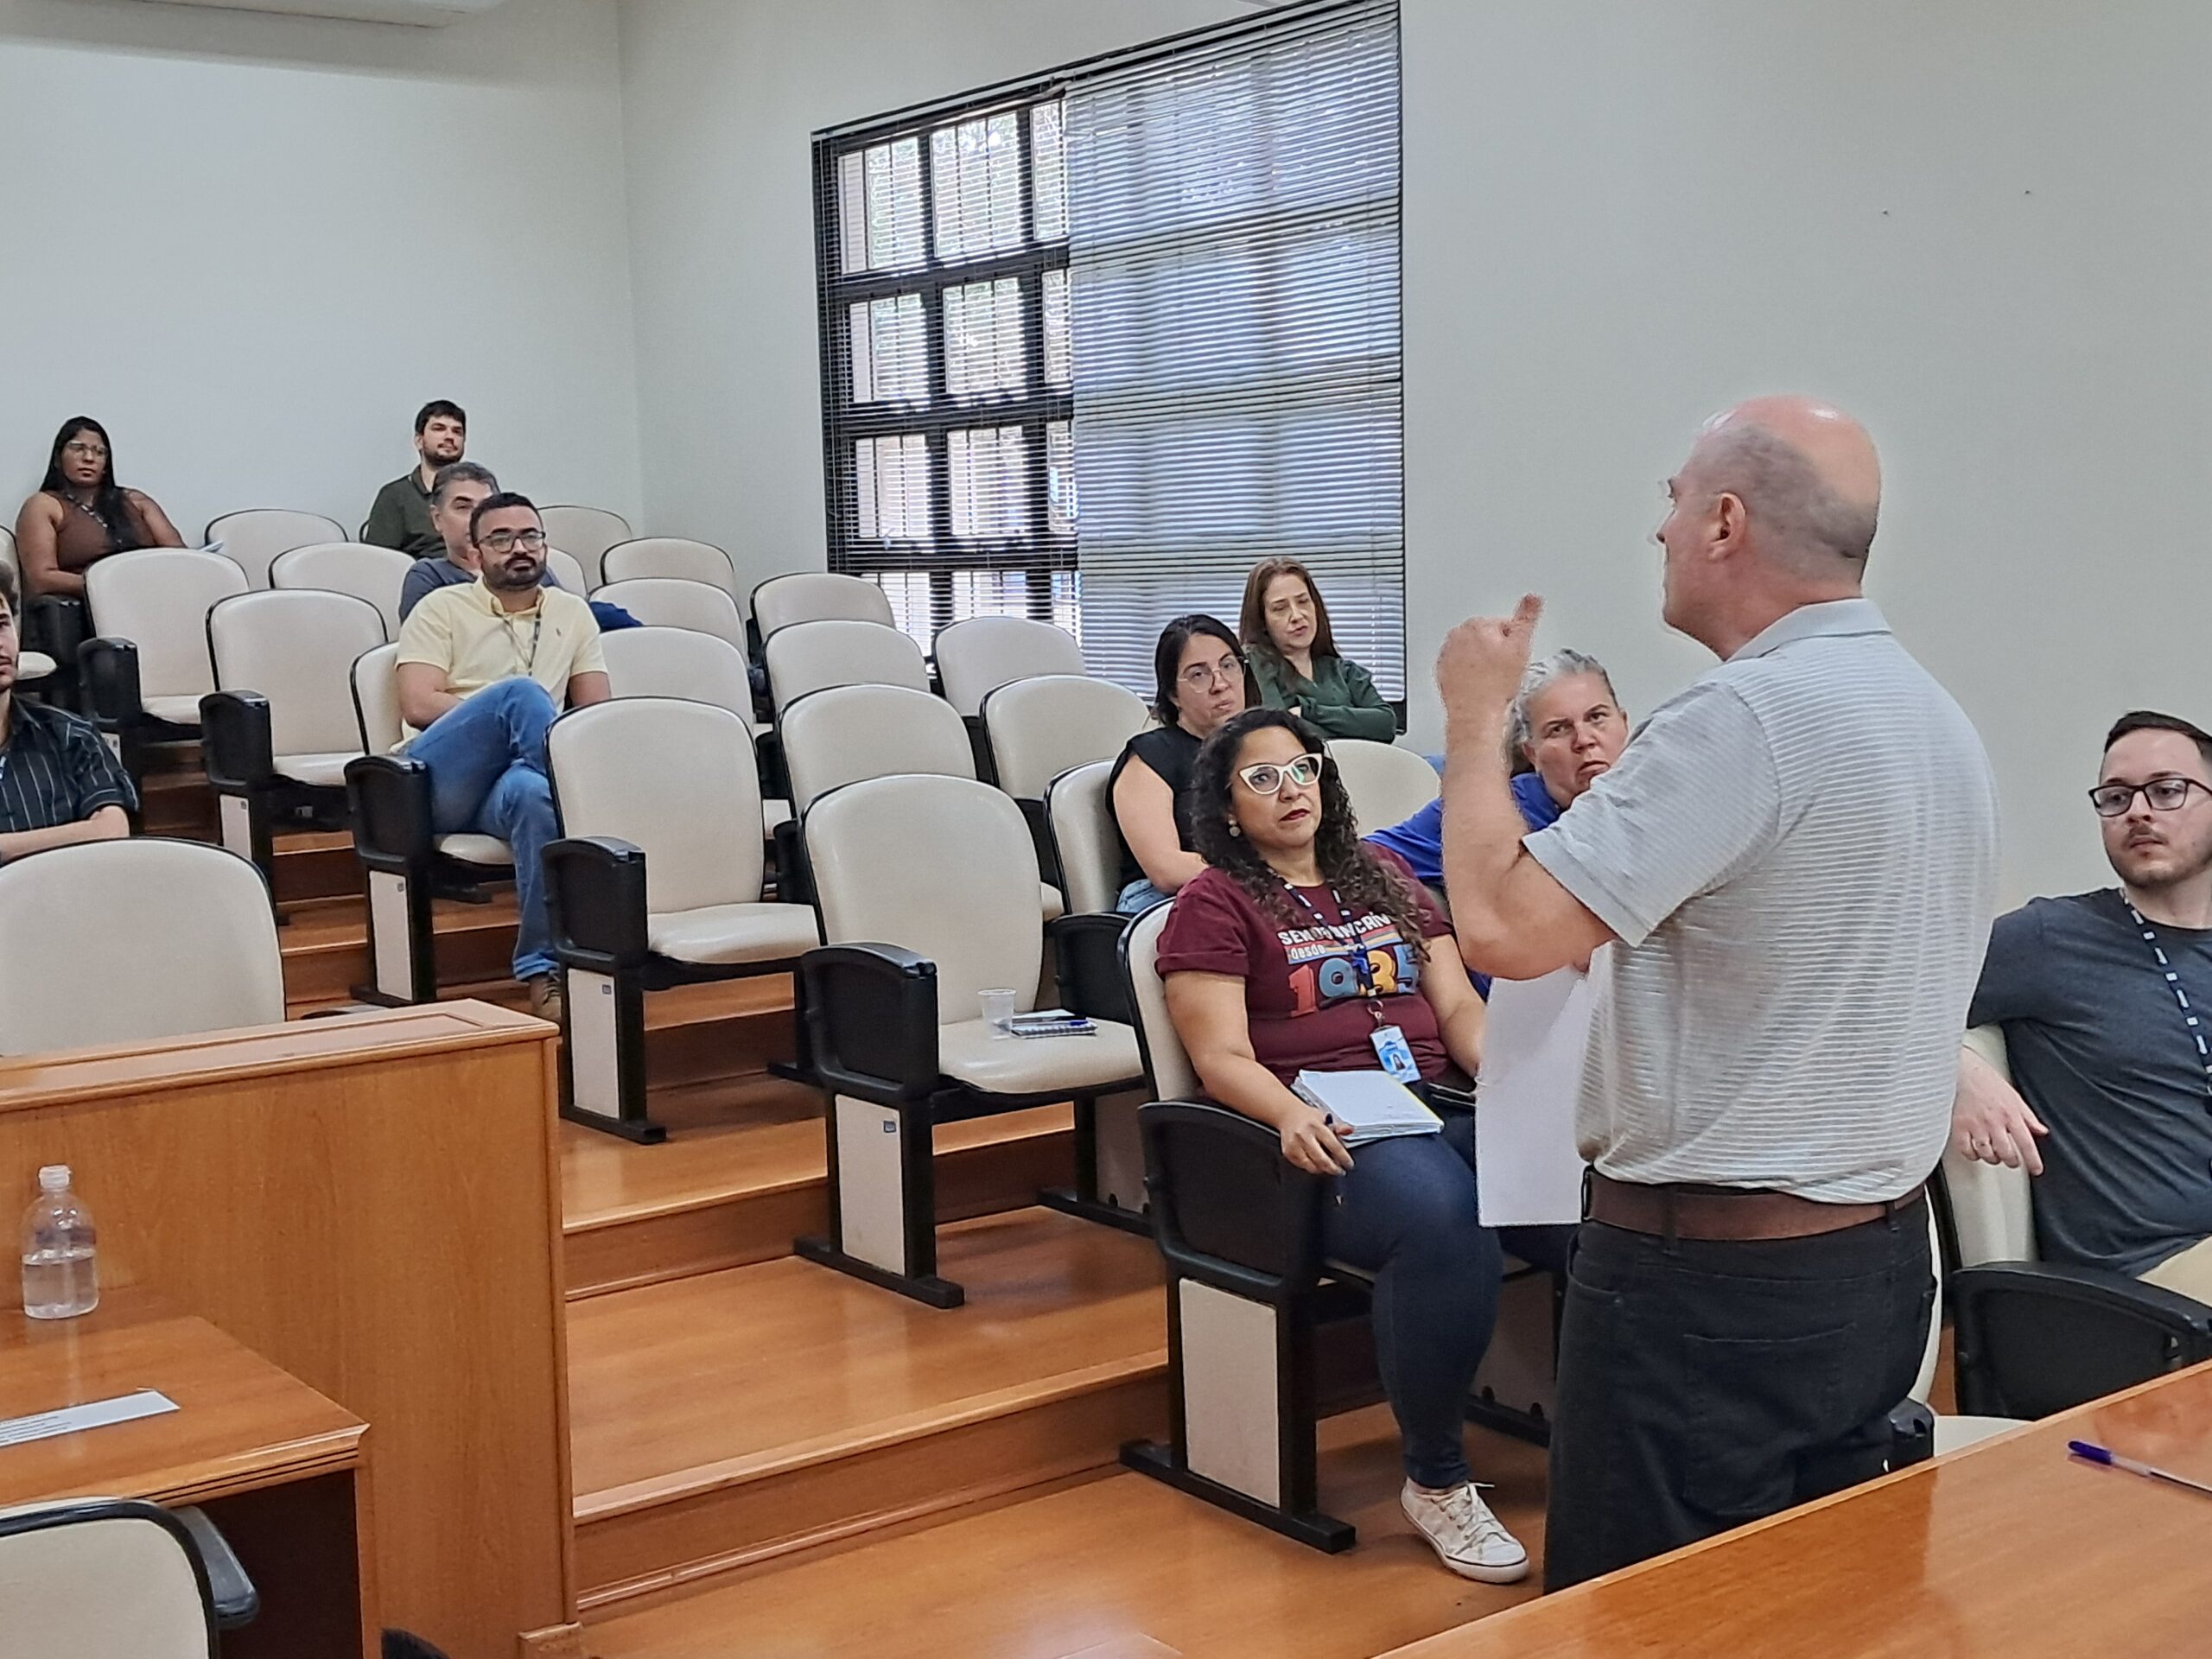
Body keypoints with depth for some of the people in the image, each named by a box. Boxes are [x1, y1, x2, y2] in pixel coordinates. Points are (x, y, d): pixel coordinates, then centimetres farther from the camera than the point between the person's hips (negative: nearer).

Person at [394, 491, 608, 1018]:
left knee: (533, 792, -40)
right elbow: (418, 706, 0)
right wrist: (507, 713, -8)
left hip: (512, 780, 2)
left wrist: (518, 723, -7)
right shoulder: (443, 609, 14)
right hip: (440, 781, -2)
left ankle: (545, 971, -43)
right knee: (522, 693, -33)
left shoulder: (572, 613, 23)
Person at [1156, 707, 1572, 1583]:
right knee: (1441, 1218, -38)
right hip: (1328, 1136, -5)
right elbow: (1221, 1058, -3)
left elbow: (1458, 1004, 18)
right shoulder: (1214, 904, 8)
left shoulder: (1385, 877, 24)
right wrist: (1290, 1114, -24)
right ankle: (1434, 1480, -20)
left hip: (1440, 1105, 5)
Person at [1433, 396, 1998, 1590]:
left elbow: (1503, 927, -25)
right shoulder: (1938, 716, 9)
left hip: (1711, 1276, -9)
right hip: (1885, 1255, 9)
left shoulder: (1746, 717, -21)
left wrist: (1475, 718, -10)